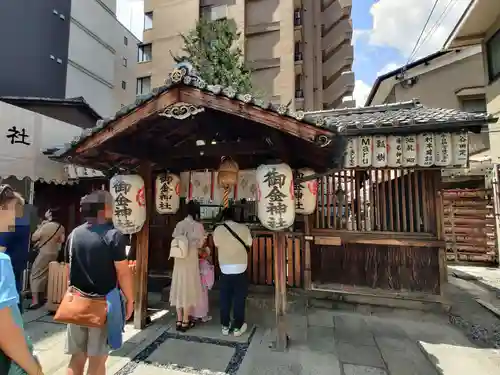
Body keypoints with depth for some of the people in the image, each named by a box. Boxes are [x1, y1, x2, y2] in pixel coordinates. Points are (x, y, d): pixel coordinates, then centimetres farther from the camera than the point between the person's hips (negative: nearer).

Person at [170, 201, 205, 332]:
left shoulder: (179, 225, 3)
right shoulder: (198, 225, -11)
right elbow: (200, 244, -9)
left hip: (178, 261, 5)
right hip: (190, 261, -5)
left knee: (179, 288, 14)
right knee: (189, 289, 8)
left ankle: (179, 320, 25)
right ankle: (186, 321, 16)